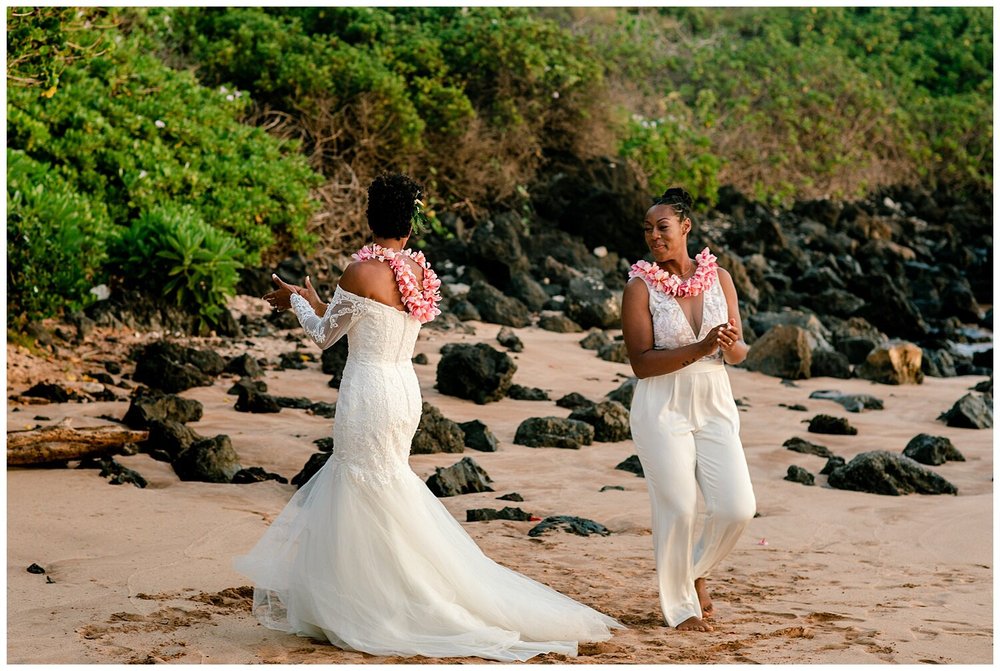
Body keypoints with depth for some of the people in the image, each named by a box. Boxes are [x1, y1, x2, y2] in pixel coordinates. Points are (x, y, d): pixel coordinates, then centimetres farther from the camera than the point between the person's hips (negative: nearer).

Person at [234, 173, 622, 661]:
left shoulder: (362, 271, -14)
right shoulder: (419, 273, 6)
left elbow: (324, 334, -1)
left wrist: (298, 299, 19)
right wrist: (313, 302, 32)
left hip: (368, 394, -8)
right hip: (404, 388, 8)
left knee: (371, 504, -1)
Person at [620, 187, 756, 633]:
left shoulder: (719, 278, 5)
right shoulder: (641, 287, -6)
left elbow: (739, 354, 9)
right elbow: (641, 362, -13)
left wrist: (731, 345, -15)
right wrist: (699, 349, -22)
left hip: (715, 407, 4)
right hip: (664, 409, -4)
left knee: (737, 508, -2)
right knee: (677, 509, -4)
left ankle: (695, 571, 26)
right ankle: (679, 606, 12)